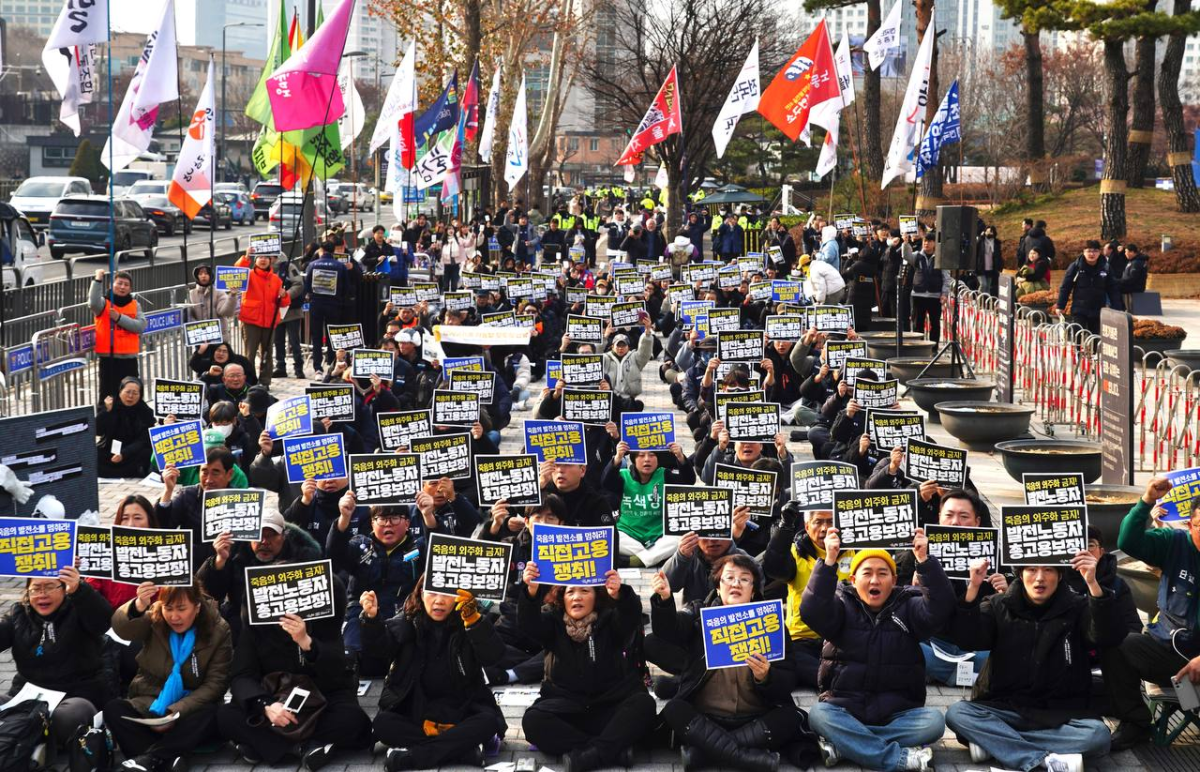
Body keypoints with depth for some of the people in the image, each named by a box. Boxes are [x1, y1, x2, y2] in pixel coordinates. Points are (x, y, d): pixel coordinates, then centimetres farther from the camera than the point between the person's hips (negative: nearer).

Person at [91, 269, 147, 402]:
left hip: (129, 358, 3)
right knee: (108, 396, -3)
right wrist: (98, 280, -30)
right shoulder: (104, 303, 1)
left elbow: (141, 326, -7)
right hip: (108, 358, -3)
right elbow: (93, 303, -24)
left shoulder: (135, 305, 9)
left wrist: (119, 318, -16)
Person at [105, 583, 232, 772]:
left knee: (209, 715, -33)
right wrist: (139, 606, -49)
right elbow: (120, 627, -26)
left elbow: (214, 683, -12)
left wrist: (176, 711, -26)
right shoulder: (154, 618, -5)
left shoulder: (217, 630, -8)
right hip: (149, 704, 2)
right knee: (113, 709, -25)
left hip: (188, 708, -2)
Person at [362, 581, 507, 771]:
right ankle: (461, 749, -26)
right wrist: (372, 618, -38)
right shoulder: (408, 620, -2)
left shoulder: (468, 623, -6)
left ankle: (409, 755, -29)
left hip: (460, 709, -1)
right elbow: (379, 647, -17)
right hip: (414, 708, 1)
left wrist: (473, 619, -39)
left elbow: (493, 656, -23)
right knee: (382, 724, -26)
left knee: (488, 721, -30)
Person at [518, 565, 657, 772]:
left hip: (609, 707, -1)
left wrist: (618, 595, -43)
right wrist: (532, 592, -36)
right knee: (533, 720, -29)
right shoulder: (553, 621, 7)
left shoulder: (610, 620, 4)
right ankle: (614, 751, -33)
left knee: (643, 704, -28)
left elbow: (632, 616, -19)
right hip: (566, 705, 1)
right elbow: (528, 625, -14)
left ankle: (590, 754, -36)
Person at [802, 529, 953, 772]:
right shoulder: (843, 605, 3)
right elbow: (813, 612, -18)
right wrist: (829, 561, -27)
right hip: (847, 710, -1)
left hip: (897, 714, 1)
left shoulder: (908, 606, 5)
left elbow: (940, 609, -16)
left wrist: (924, 560, -27)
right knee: (818, 715, -31)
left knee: (934, 721, -27)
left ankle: (844, 743, -27)